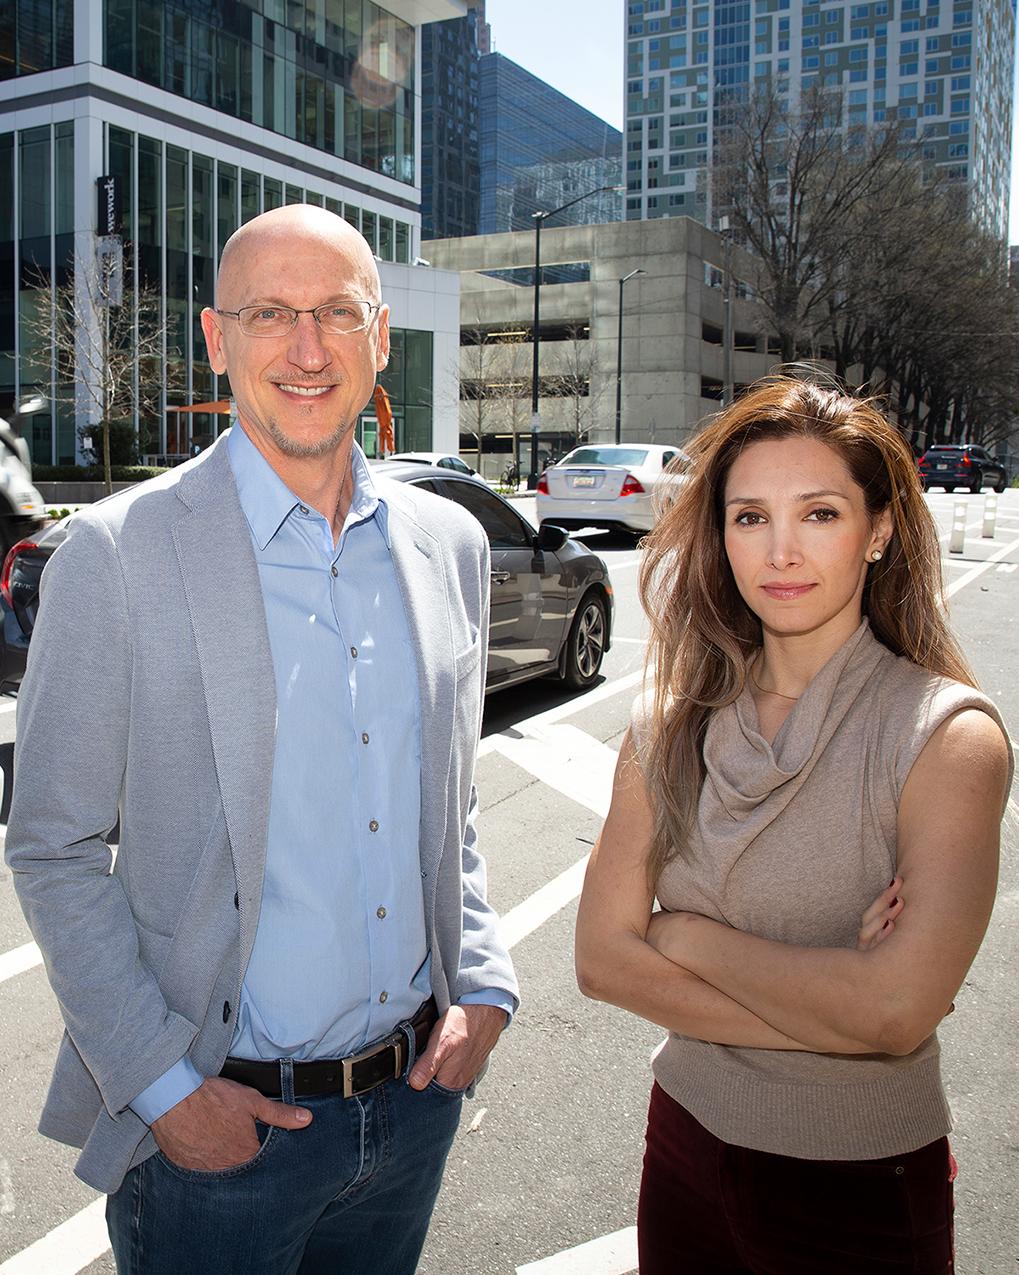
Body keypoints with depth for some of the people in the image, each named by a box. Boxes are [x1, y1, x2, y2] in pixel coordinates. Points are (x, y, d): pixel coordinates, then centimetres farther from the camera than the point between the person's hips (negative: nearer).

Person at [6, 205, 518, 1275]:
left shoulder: (450, 542, 1)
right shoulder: (115, 554, -13)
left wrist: (482, 985, 0)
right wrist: (162, 1085, -12)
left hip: (416, 1096, 5)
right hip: (212, 1125, -4)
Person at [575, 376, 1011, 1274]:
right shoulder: (670, 726, -5)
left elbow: (896, 1012, -26)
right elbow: (603, 955, -9)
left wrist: (689, 937, -14)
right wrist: (823, 1007, -18)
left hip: (863, 1194, -3)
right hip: (686, 1144, 4)